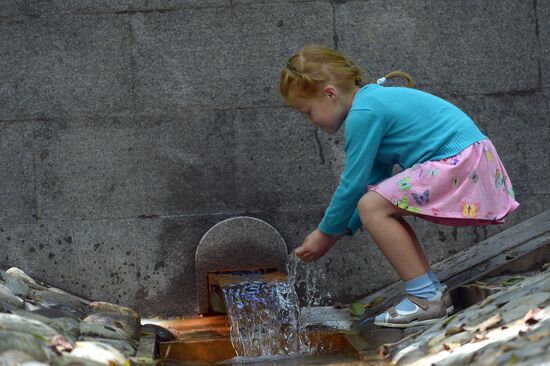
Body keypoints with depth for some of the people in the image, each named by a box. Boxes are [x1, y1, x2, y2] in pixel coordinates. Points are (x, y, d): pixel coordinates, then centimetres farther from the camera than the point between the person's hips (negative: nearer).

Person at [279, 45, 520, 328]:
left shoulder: (363, 113, -15)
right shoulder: (374, 99, 16)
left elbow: (351, 184, -11)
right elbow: (375, 179, 19)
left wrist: (326, 234, 2)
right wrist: (342, 230, 17)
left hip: (461, 163, -11)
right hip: (468, 160, 11)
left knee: (372, 207, -15)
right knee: (383, 206, 14)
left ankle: (425, 296, -11)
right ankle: (433, 290, 13)